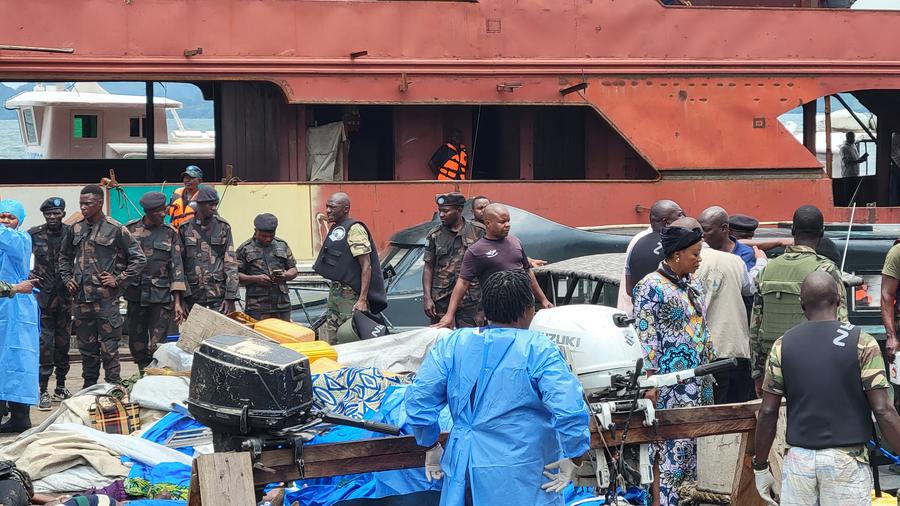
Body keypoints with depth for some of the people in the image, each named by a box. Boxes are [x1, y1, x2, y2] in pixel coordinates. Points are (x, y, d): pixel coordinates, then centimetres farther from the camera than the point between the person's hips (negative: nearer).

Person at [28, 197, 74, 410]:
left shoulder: (71, 233, 0)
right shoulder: (34, 234, -1)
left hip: (65, 295, 2)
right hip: (43, 295, -2)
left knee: (63, 342, 10)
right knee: (44, 342, -7)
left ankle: (61, 385, 22)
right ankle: (43, 390, -5)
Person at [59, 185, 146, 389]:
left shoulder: (115, 229, -5)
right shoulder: (76, 229, 11)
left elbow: (138, 259, -2)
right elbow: (64, 256, 27)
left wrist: (119, 280, -7)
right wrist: (67, 278, 13)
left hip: (106, 298, -5)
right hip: (81, 298, 5)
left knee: (109, 349, -3)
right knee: (86, 348, 13)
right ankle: (88, 389, 22)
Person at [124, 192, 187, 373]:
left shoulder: (170, 233, 3)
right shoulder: (130, 230, 4)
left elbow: (177, 267, 1)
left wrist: (177, 301, -5)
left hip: (162, 297, -2)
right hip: (136, 295, 2)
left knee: (157, 347, -8)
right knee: (137, 345, 6)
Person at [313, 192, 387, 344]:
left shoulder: (355, 229, -12)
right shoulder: (335, 229, 17)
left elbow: (366, 266, -17)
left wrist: (362, 300, -23)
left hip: (351, 296, -10)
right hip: (335, 292, 10)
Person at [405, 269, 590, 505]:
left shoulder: (452, 344, 2)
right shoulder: (537, 349, -11)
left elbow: (418, 398, 3)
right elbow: (569, 409, -21)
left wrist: (431, 447, 14)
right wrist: (574, 458, -9)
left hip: (463, 468, 4)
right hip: (521, 482, -4)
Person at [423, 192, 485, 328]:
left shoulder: (478, 231, 2)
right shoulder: (434, 235, 6)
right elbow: (428, 268, 7)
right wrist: (427, 298, -2)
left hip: (470, 300, -1)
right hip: (441, 300, 1)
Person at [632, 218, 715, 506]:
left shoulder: (693, 283, 12)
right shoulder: (651, 287, -12)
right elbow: (645, 339, -15)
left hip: (698, 383, 8)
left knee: (690, 443, 13)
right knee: (671, 447, -7)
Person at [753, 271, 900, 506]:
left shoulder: (783, 345, 4)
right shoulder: (861, 343, -4)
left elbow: (768, 413, 4)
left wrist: (760, 466, 13)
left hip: (798, 459, 2)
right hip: (846, 460, -2)